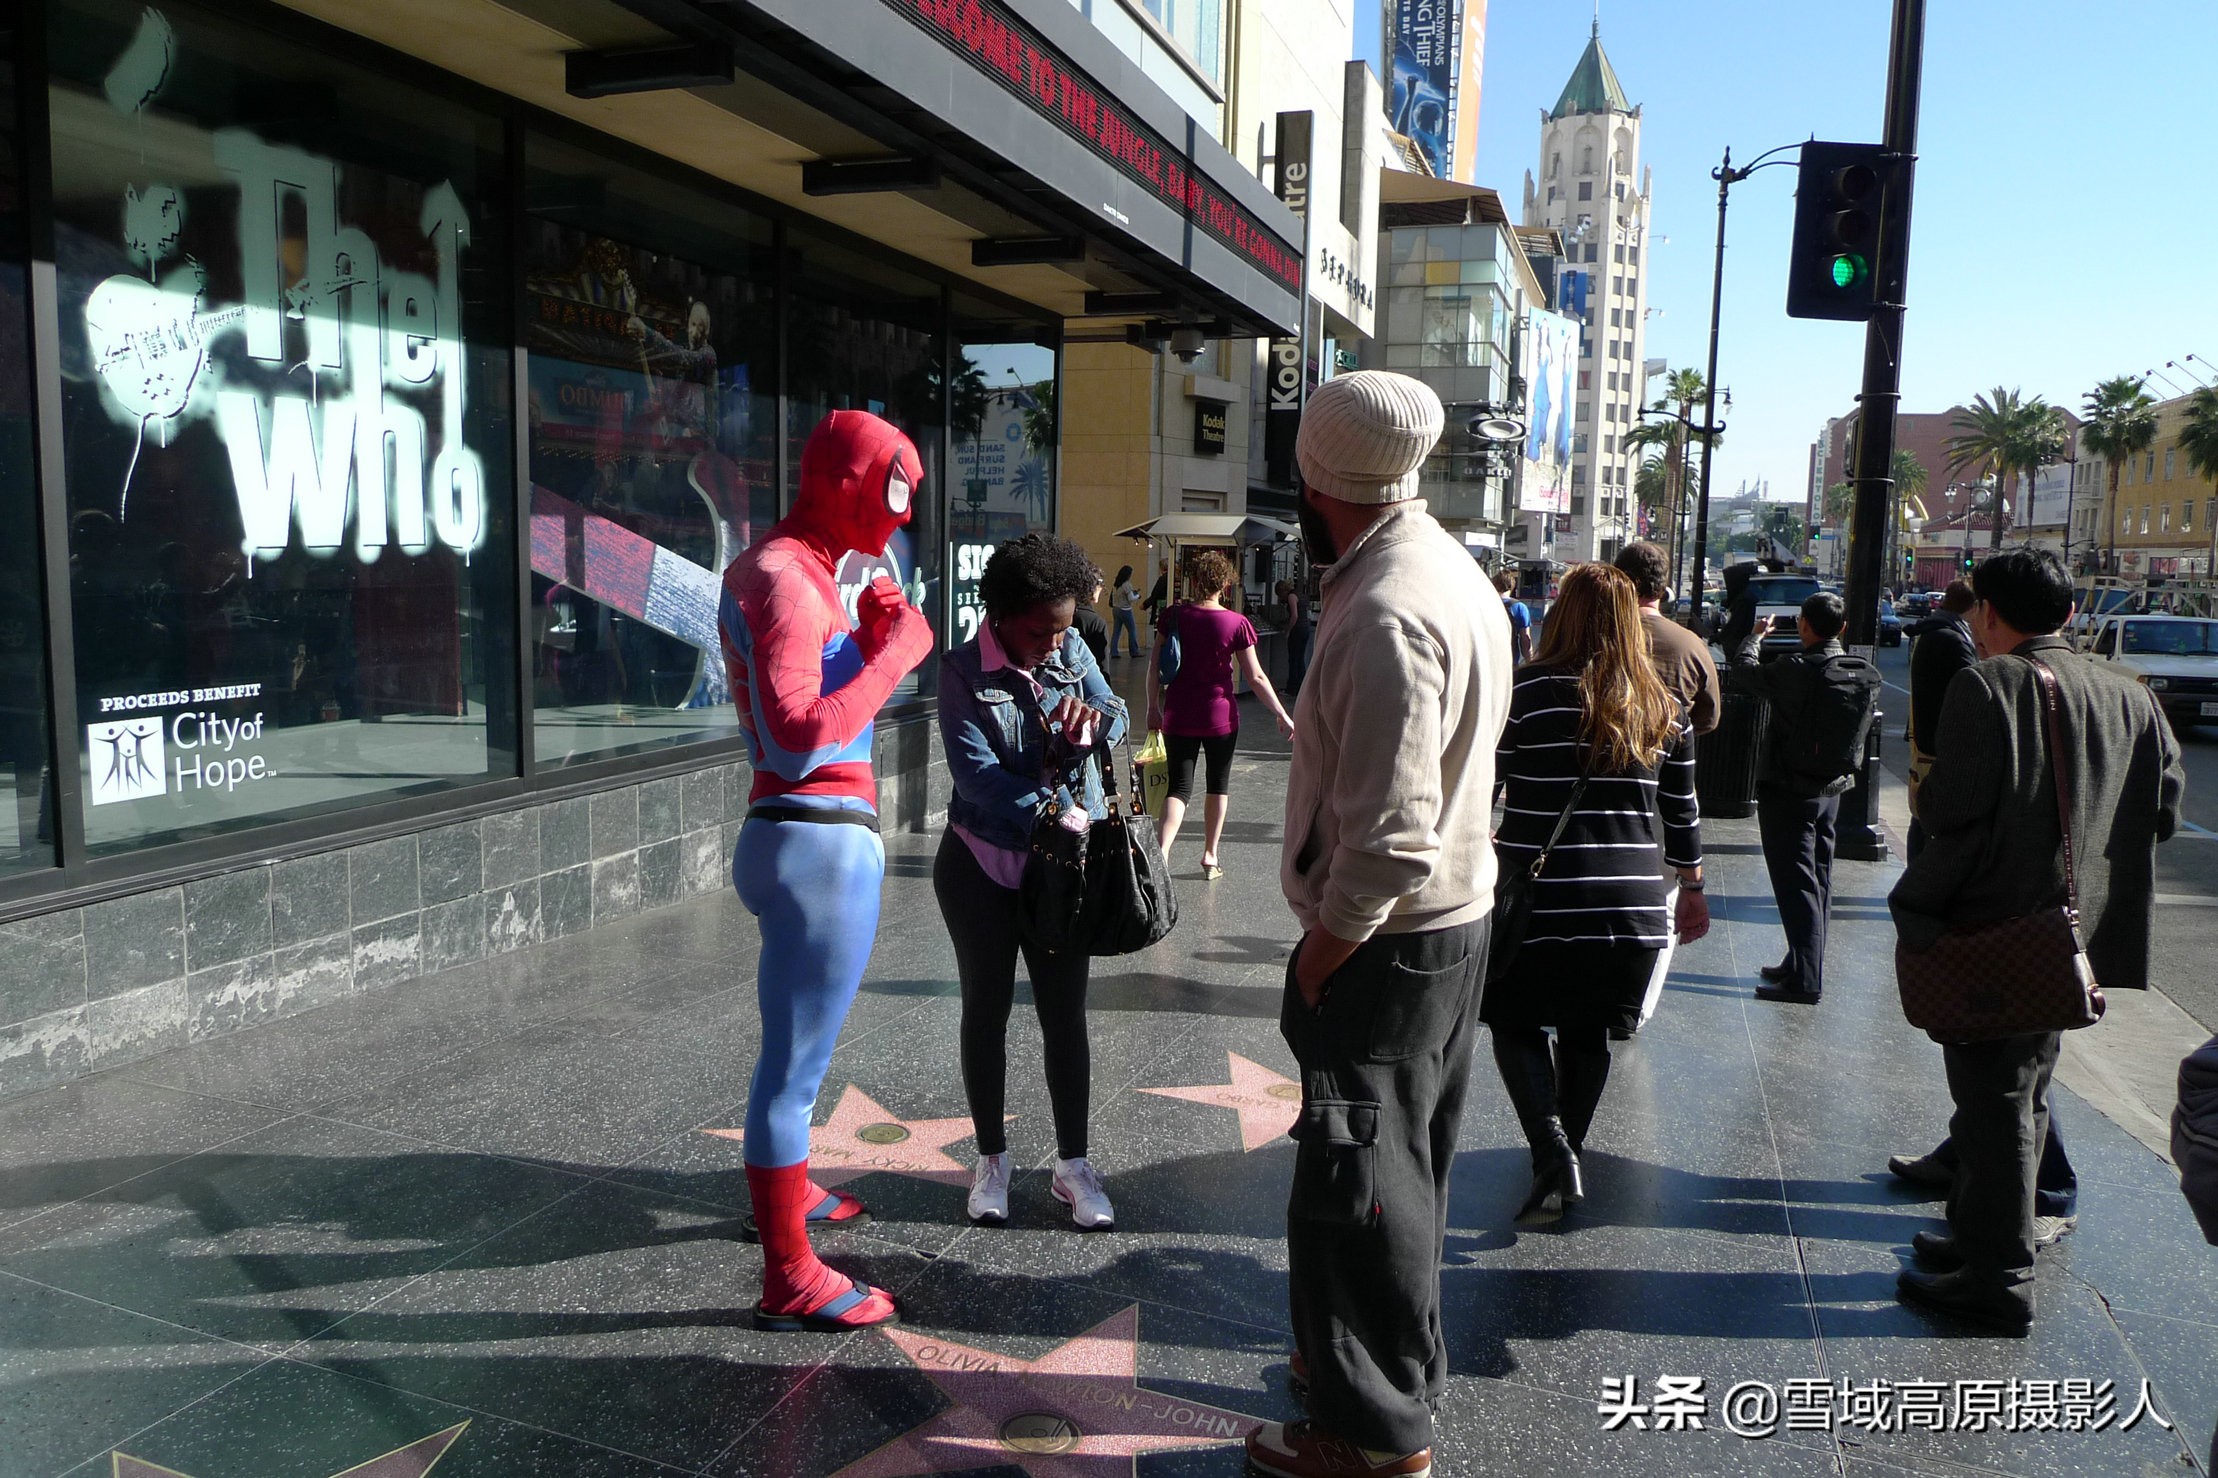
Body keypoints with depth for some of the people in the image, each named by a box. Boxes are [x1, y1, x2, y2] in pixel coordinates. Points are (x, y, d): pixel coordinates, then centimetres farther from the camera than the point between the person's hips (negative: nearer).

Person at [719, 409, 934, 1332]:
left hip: (804, 836, 11)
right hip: (821, 841, -11)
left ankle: (785, 1192, 45)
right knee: (796, 1062, -1)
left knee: (794, 1045, 26)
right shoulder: (785, 582, -17)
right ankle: (789, 1280, 10)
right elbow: (800, 740, -27)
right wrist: (896, 651, -20)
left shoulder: (799, 575, 16)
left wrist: (871, 639, 4)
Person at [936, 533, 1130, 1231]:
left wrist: (1093, 719, -27)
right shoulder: (964, 670, -13)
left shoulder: (1072, 650, 0)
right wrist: (1055, 811, -29)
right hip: (982, 866, -3)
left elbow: (1116, 714, -3)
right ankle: (992, 1159, 25)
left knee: (1065, 1014, 6)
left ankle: (1072, 1164, 18)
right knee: (986, 1011, 10)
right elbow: (974, 772, -22)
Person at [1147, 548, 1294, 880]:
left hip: (1178, 716, 1)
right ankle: (1210, 856, 23)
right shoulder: (1237, 623, -9)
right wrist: (1282, 715, 1)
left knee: (1179, 786, 5)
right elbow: (1256, 678, -7)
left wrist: (1153, 707, 10)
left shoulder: (1173, 616, -4)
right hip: (1220, 715, -1)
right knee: (1218, 784, 16)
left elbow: (1155, 666, -1)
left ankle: (1162, 851, -16)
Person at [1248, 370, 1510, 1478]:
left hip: (1383, 940, -10)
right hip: (1456, 918, 10)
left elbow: (1391, 834, -28)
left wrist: (1323, 951, -17)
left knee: (1352, 1188, 4)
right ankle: (1398, 1359, 41)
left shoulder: (1385, 614, -25)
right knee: (1402, 1167, 23)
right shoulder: (1453, 573, 7)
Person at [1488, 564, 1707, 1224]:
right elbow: (1683, 811, 13)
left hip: (1542, 905, -4)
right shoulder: (1663, 706, 5)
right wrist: (1692, 888, 25)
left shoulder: (1527, 692, -10)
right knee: (1587, 1035, 19)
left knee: (1515, 1023, 13)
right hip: (1635, 913, 4)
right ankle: (1566, 1157, 30)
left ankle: (1552, 1154, -4)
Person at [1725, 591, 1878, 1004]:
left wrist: (1755, 636, 14)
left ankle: (1805, 980, -6)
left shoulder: (1795, 671, -19)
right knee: (1818, 882, 16)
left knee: (1796, 884, -4)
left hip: (1787, 792, -7)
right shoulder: (1867, 675, 0)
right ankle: (1800, 965, 27)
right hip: (1832, 791, 7)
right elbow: (1864, 725, 11)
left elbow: (1742, 671, -4)